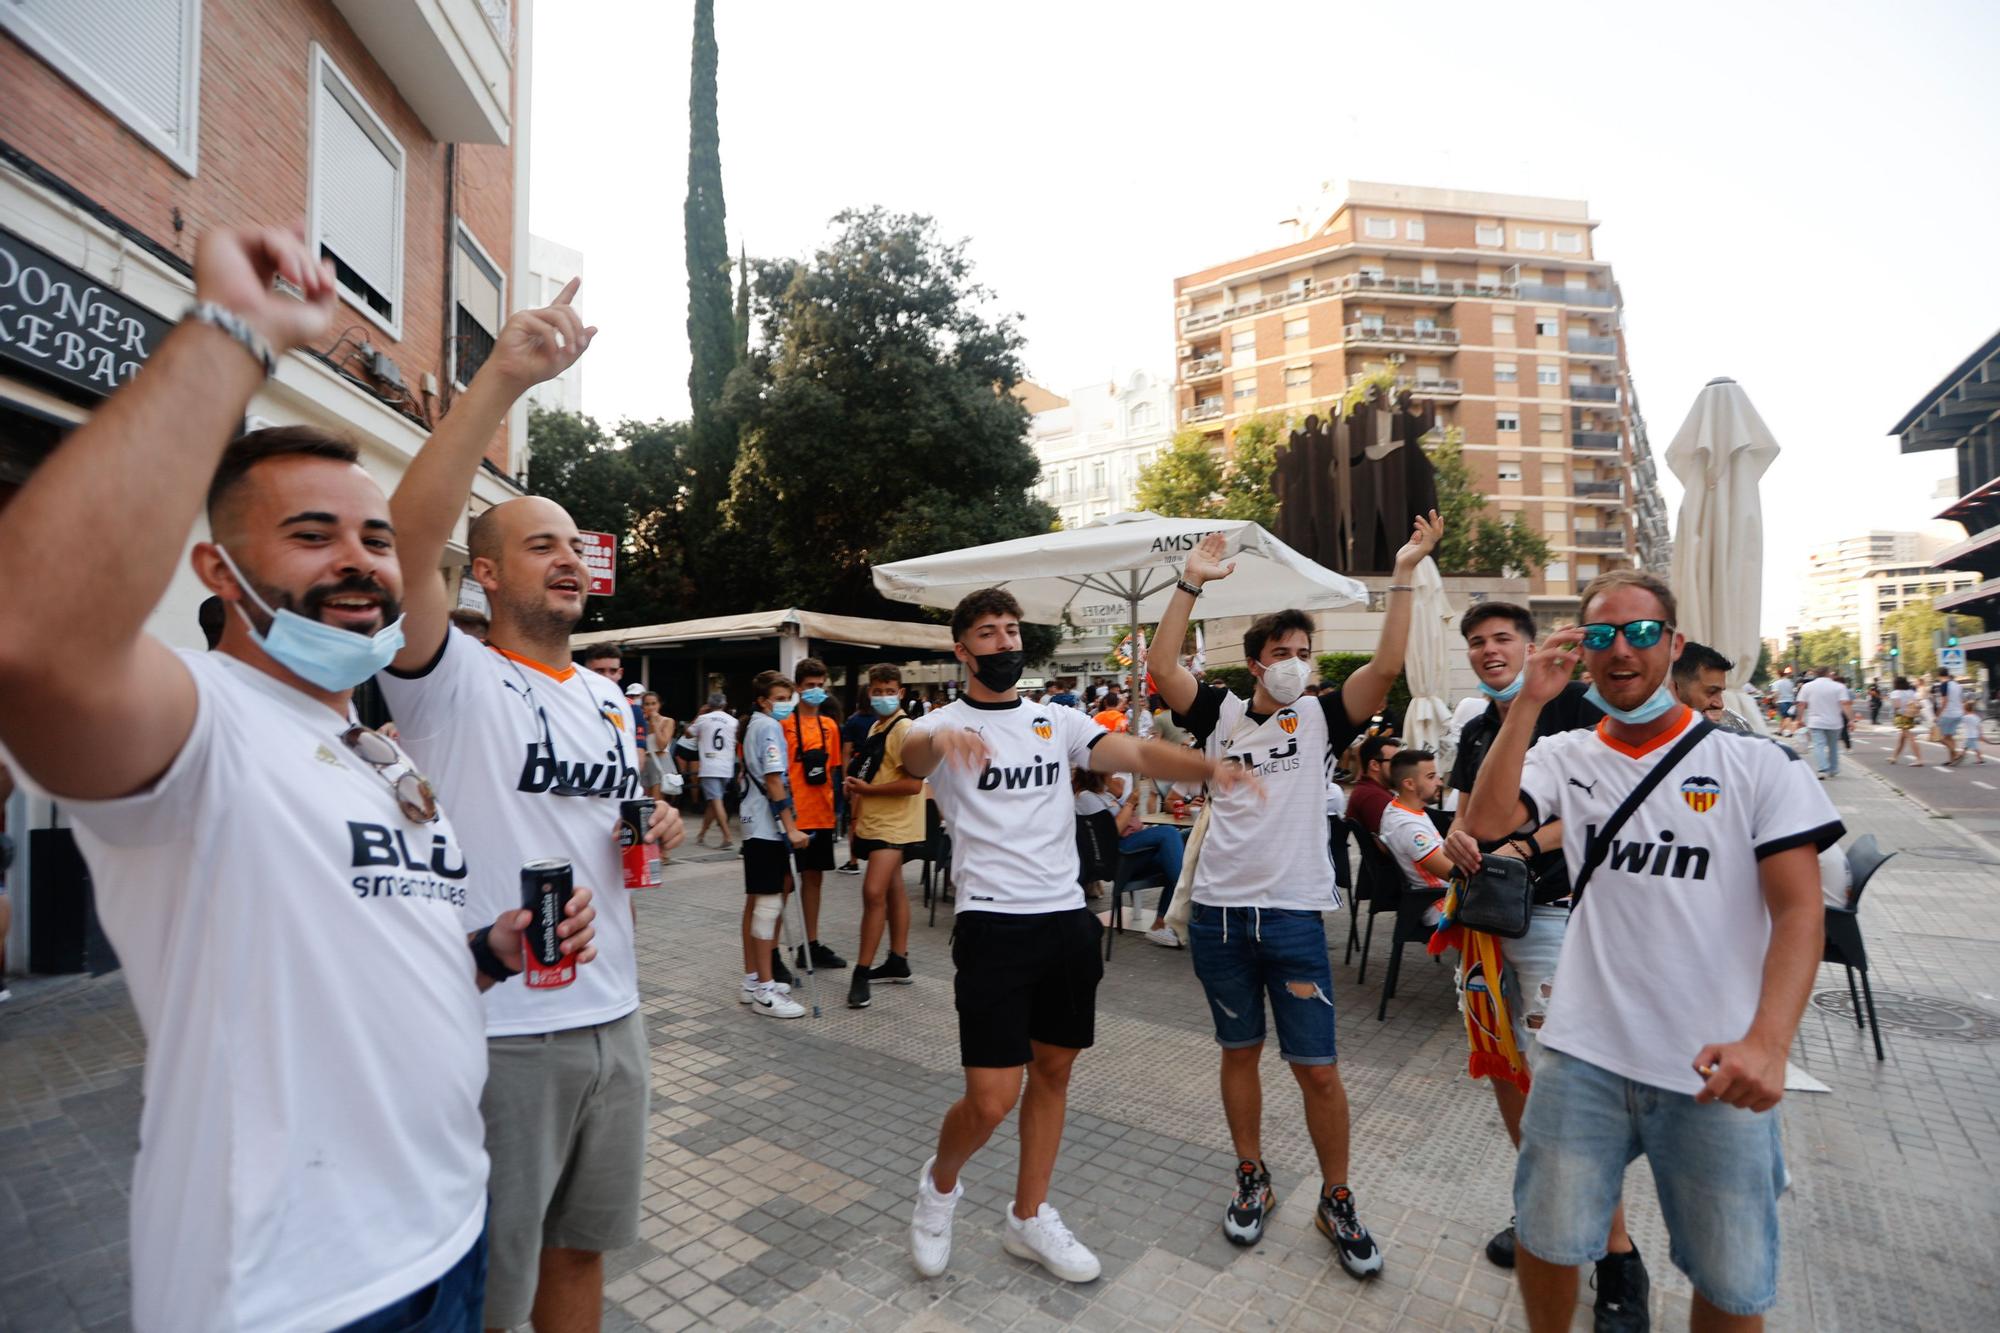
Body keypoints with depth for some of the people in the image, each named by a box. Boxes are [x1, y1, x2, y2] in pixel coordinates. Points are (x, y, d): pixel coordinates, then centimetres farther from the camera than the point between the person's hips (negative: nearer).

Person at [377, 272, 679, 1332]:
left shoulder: (612, 698, 9)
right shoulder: (451, 678, -11)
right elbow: (410, 532, -29)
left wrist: (656, 825, -1)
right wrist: (504, 376, -35)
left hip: (612, 1016, 6)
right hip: (496, 1033, -6)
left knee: (579, 1248, 24)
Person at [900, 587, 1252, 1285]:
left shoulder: (1056, 720, 8)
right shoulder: (944, 724, -4)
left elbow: (1137, 754, -6)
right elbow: (911, 754, -29)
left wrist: (1209, 767, -25)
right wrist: (941, 738, -53)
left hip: (1069, 919, 5)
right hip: (993, 923, -5)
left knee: (1053, 1070, 15)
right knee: (992, 1099, -5)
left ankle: (1029, 1219, 36)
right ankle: (939, 1184, 28)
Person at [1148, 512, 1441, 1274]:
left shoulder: (1322, 718, 3)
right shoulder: (1221, 714, 4)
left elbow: (1387, 667, -10)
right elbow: (1162, 667, -9)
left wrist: (1403, 574, -13)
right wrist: (1191, 583, -12)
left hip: (1293, 916, -1)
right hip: (1217, 911, 1)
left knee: (1317, 1067, 5)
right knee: (1239, 1051, 16)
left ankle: (1337, 1202, 27)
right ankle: (1252, 1179, 35)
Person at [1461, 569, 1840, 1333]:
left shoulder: (1754, 765, -1)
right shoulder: (1564, 757, 3)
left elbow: (1799, 910, -6)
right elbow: (1481, 824, -13)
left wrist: (1767, 1042, -20)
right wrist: (1530, 701, -14)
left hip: (1715, 1068, 0)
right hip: (1583, 1054, 1)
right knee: (1547, 1243, 12)